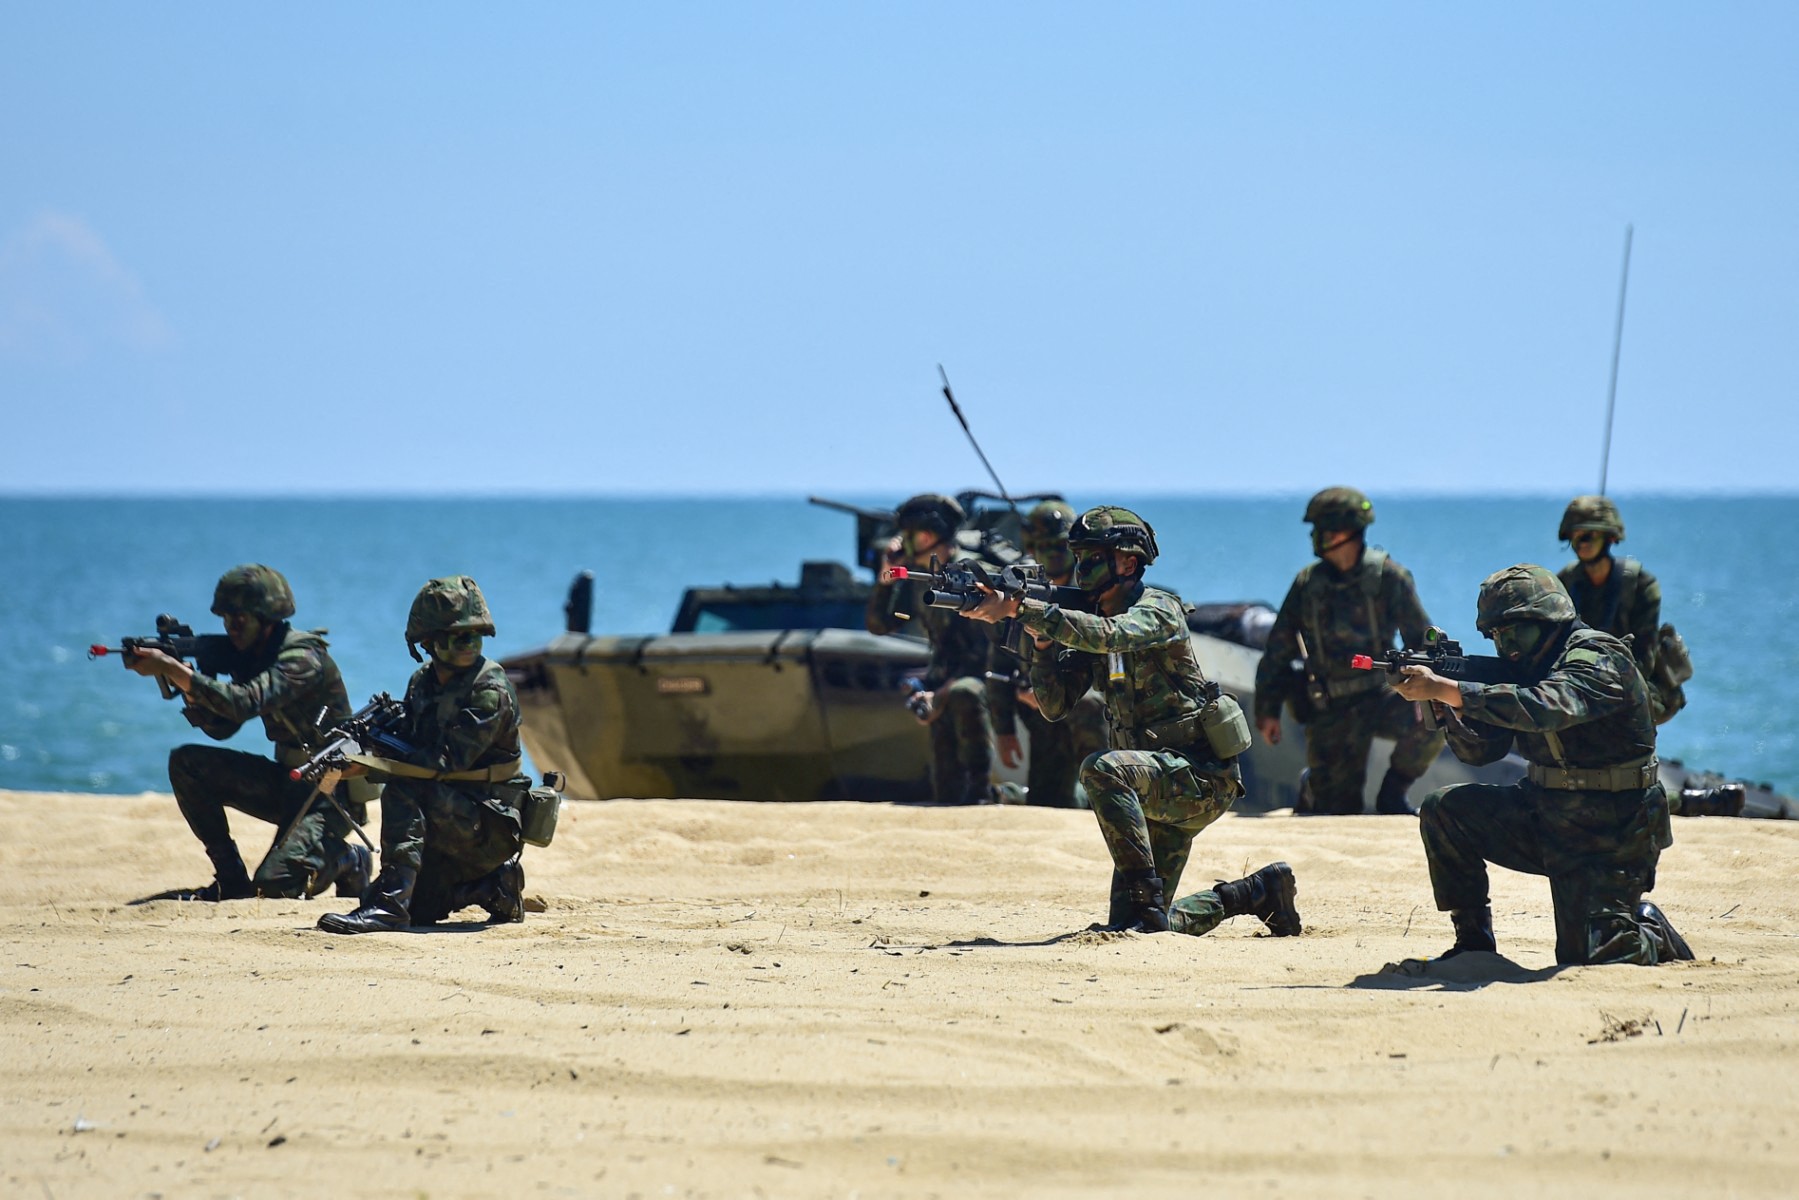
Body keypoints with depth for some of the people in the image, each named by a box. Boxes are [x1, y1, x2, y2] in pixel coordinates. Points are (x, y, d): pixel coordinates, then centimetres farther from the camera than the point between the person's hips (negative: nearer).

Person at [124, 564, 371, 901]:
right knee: (186, 763, -5)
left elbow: (245, 703, -33)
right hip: (287, 783, 9)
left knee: (273, 884, -26)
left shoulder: (301, 658, -19)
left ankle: (344, 860, 6)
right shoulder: (253, 657, 8)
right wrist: (180, 681, -10)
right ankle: (231, 879, 0)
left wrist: (173, 669, -34)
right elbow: (220, 727, 7)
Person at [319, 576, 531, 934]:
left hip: (489, 827, -8)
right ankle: (494, 887, 24)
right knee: (416, 911, 4)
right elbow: (406, 746, 6)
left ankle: (390, 902, -30)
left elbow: (448, 760, -25)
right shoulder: (423, 682, 8)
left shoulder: (490, 690, -17)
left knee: (402, 792, -28)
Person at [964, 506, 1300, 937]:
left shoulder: (1157, 609, -10)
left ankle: (1146, 897, -29)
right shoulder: (1088, 621, 12)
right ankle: (1260, 892, 20)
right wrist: (1041, 639, -10)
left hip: (1199, 778, -8)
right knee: (1127, 930, 4)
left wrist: (1020, 608, -37)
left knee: (1102, 769, -36)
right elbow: (1054, 705, 6)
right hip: (1158, 788, 8)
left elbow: (1107, 635, -32)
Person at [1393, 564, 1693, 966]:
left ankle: (1651, 935, 18)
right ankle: (1473, 942, 3)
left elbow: (1544, 710, -37)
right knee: (1443, 809, -6)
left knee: (1589, 959, -15)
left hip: (1608, 835, -8)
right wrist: (1447, 703, -14)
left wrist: (1445, 689, -38)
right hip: (1545, 817, 8)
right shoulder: (1529, 668, 8)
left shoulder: (1598, 660, -18)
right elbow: (1479, 749, 7)